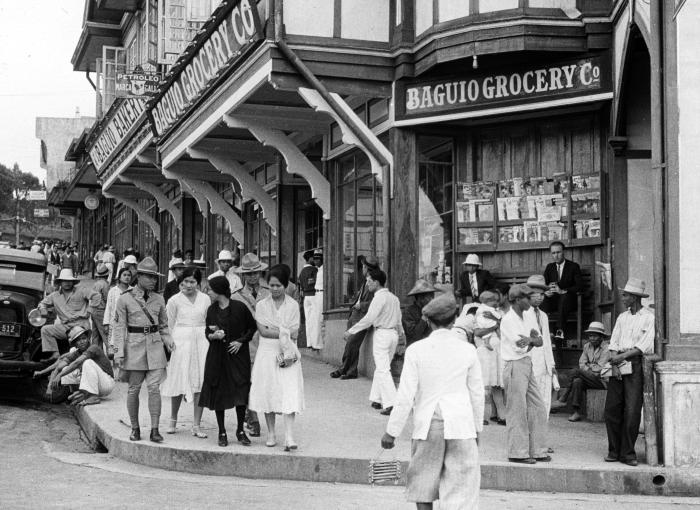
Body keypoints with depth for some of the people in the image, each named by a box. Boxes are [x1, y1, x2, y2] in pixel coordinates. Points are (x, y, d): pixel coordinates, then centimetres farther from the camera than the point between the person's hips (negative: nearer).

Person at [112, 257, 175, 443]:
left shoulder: (158, 299, 8)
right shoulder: (125, 299, -2)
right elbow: (119, 326, -2)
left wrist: (168, 340, 1)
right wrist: (118, 351, -8)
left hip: (155, 346, 2)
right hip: (134, 346, -2)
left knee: (154, 387, -5)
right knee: (134, 389, 5)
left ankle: (155, 429, -3)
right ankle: (135, 428, 17)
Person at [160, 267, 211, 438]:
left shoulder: (205, 299, 6)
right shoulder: (174, 300, 1)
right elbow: (169, 326, 7)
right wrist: (171, 342, 1)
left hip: (201, 342, 2)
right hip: (180, 342, -2)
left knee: (200, 383, -1)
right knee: (179, 382, 2)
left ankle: (196, 425, 4)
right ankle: (173, 421, 21)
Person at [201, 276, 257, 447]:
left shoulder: (239, 307, -8)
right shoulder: (212, 310, 5)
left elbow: (252, 327, 2)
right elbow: (207, 333, 12)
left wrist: (241, 341, -10)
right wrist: (213, 336, -10)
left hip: (238, 355, -3)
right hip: (217, 357, 3)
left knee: (241, 393, -6)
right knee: (218, 393, 4)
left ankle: (240, 430, 11)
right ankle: (222, 432, 15)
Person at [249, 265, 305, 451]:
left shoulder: (292, 305, 3)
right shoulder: (262, 305, 5)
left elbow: (294, 334, -3)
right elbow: (262, 331, -5)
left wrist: (272, 329, -12)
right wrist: (284, 333, -13)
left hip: (287, 354, -1)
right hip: (267, 353, 1)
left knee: (289, 394, -10)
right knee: (268, 393, 4)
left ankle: (289, 437, -14)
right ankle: (271, 433, 17)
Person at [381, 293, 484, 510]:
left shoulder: (416, 350, -5)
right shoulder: (468, 350, 0)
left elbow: (405, 396, -6)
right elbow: (477, 394, 7)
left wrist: (392, 431, 2)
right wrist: (477, 428, 20)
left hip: (427, 425, 0)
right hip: (460, 425, 1)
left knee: (423, 484, 15)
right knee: (461, 488, 1)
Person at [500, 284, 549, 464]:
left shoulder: (529, 316, 14)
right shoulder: (508, 319, -12)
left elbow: (540, 341, 10)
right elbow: (520, 346, -19)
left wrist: (531, 339, -12)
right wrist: (533, 340, -2)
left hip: (528, 365, 9)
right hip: (515, 366, -9)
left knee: (538, 409, 9)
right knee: (517, 411, -3)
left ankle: (537, 450, 17)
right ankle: (518, 452, 3)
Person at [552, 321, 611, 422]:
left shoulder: (607, 348, -10)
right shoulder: (587, 346, 12)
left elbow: (600, 368, -16)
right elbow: (582, 364, 5)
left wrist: (588, 367, -3)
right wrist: (591, 368, -13)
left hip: (604, 380, -7)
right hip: (590, 378, 7)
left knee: (578, 371, -24)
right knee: (577, 381, -21)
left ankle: (562, 399, -19)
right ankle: (576, 413, -20)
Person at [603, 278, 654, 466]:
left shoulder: (649, 317, -1)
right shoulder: (622, 317, 17)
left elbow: (645, 346, -8)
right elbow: (614, 343, 11)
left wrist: (622, 356, -10)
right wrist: (614, 363, -4)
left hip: (635, 366, -5)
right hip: (618, 366, 5)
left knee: (632, 411, -7)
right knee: (611, 409, 2)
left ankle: (627, 453, 0)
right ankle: (614, 451, 10)